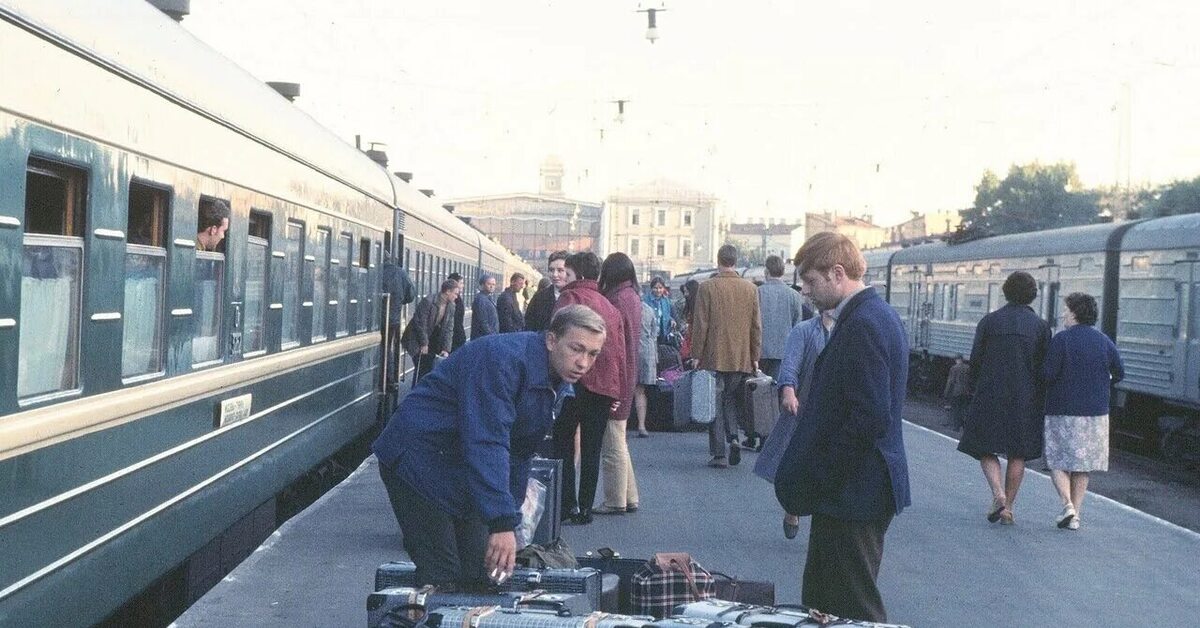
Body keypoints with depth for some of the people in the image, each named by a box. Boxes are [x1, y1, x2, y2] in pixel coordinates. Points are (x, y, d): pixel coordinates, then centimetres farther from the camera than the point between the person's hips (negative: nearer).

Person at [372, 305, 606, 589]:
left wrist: (509, 521, 10)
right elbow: (486, 444, -35)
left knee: (480, 575, 7)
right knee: (442, 578, -13)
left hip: (463, 476, 9)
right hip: (419, 461, -9)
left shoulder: (559, 388, 4)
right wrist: (502, 523, -40)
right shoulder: (504, 359, -27)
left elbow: (519, 453, 13)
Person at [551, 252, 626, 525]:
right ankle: (585, 509, 12)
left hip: (577, 380, -6)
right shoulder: (610, 306, 17)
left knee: (563, 445, 2)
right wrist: (619, 389, 15)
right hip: (606, 386, 6)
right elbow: (620, 350, 14)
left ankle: (568, 507, -4)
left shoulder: (571, 297, -2)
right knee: (591, 449, 11)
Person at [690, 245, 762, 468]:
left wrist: (696, 355, -1)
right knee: (732, 400, 18)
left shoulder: (707, 288, -8)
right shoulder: (750, 288, 2)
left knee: (715, 404, 4)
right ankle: (733, 437, -2)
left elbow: (700, 324, -7)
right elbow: (756, 326, 5)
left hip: (714, 358, -3)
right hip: (741, 358, 3)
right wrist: (755, 357, 12)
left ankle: (719, 454, 3)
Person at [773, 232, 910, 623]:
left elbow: (869, 417, -25)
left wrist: (817, 480, -17)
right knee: (820, 604, 17)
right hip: (852, 489, 10)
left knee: (853, 610, 0)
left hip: (852, 494, -10)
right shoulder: (876, 315, 13)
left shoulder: (862, 324, -19)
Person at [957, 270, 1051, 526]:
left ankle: (998, 493, -13)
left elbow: (975, 360, -1)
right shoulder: (1040, 326, 1)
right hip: (1026, 399, 1)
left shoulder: (989, 321, -2)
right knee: (1018, 454, 10)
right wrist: (1041, 399, 9)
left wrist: (974, 392, 9)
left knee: (986, 448, 8)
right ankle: (1008, 507, 9)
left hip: (990, 396, -1)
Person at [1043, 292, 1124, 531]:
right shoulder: (1103, 341, 4)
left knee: (1058, 462, 6)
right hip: (1095, 412, 4)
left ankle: (1067, 504, -14)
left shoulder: (1061, 339, -10)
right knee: (1082, 466, 11)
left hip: (1063, 411, -4)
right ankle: (1075, 515, 10)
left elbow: (1048, 374, -16)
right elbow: (1120, 373, 7)